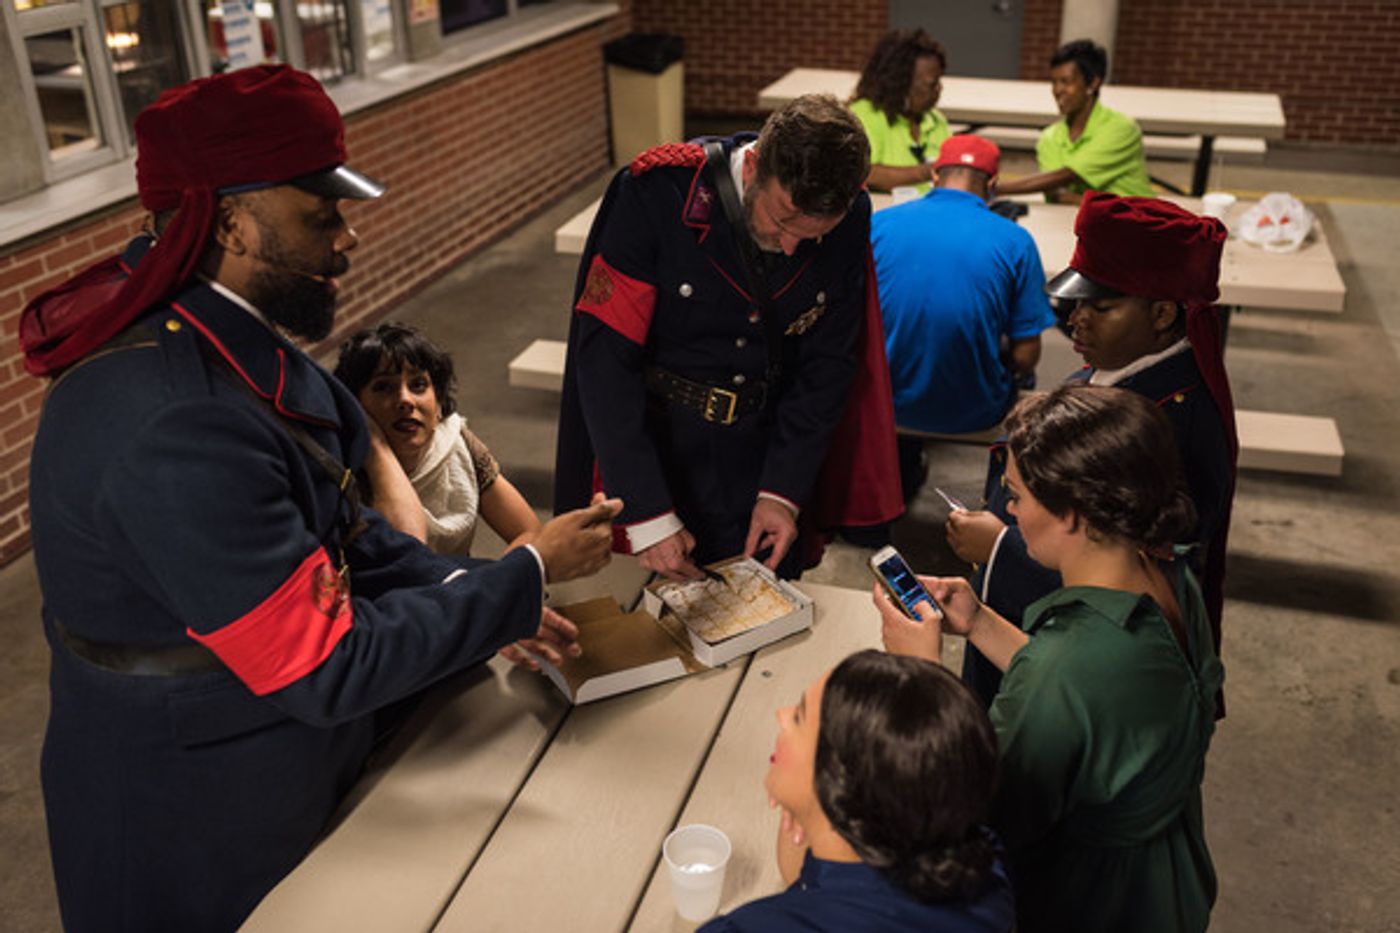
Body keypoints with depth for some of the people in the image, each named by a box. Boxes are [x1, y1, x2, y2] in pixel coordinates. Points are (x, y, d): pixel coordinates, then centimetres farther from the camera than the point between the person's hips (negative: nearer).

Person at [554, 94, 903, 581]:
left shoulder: (849, 218, -12)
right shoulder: (655, 193, -23)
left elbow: (828, 363, -2)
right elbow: (604, 353, -22)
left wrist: (783, 490, -9)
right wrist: (646, 512, -24)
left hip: (768, 455, 3)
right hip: (657, 448, -2)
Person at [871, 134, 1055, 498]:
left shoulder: (880, 223, -7)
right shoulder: (1014, 240, -10)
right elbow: (1025, 357, -11)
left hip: (888, 402, 2)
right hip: (973, 412, -1)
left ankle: (902, 475, 47)